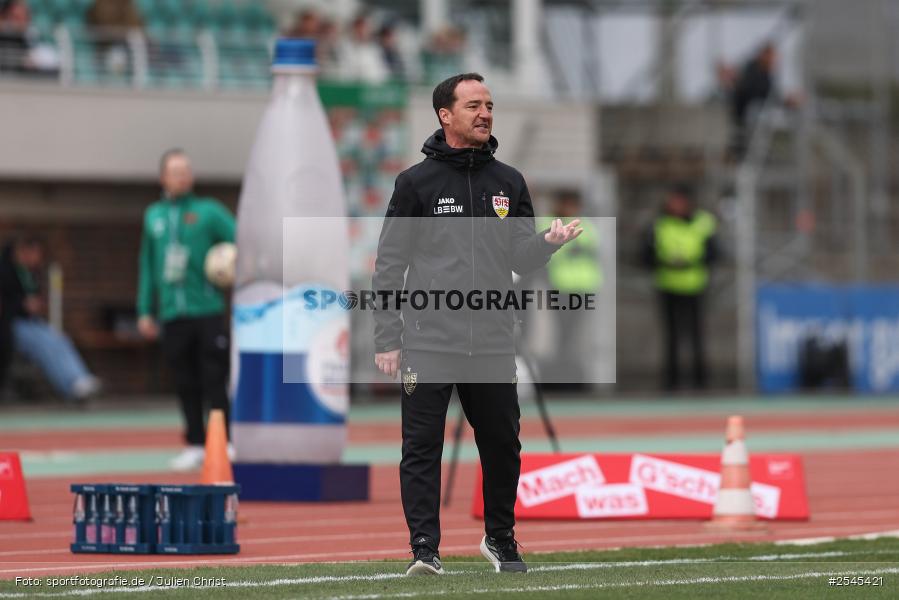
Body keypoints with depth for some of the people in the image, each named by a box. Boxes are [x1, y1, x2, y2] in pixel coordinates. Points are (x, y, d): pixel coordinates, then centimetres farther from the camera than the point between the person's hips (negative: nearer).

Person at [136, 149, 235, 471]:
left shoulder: (209, 211, 2)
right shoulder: (153, 216, 13)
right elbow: (148, 265, 17)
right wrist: (145, 310, 15)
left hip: (207, 310, -4)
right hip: (172, 313, 4)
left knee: (214, 380, -6)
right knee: (186, 384, 7)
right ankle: (195, 444, 13)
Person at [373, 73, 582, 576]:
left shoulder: (509, 182, 12)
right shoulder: (417, 183, 1)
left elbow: (521, 261, 10)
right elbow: (390, 265, 2)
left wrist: (548, 242, -13)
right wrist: (387, 340, -4)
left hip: (493, 343, 3)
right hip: (429, 343, -3)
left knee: (502, 445, 9)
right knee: (422, 448, -5)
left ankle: (500, 538, 26)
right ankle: (425, 549, -2)